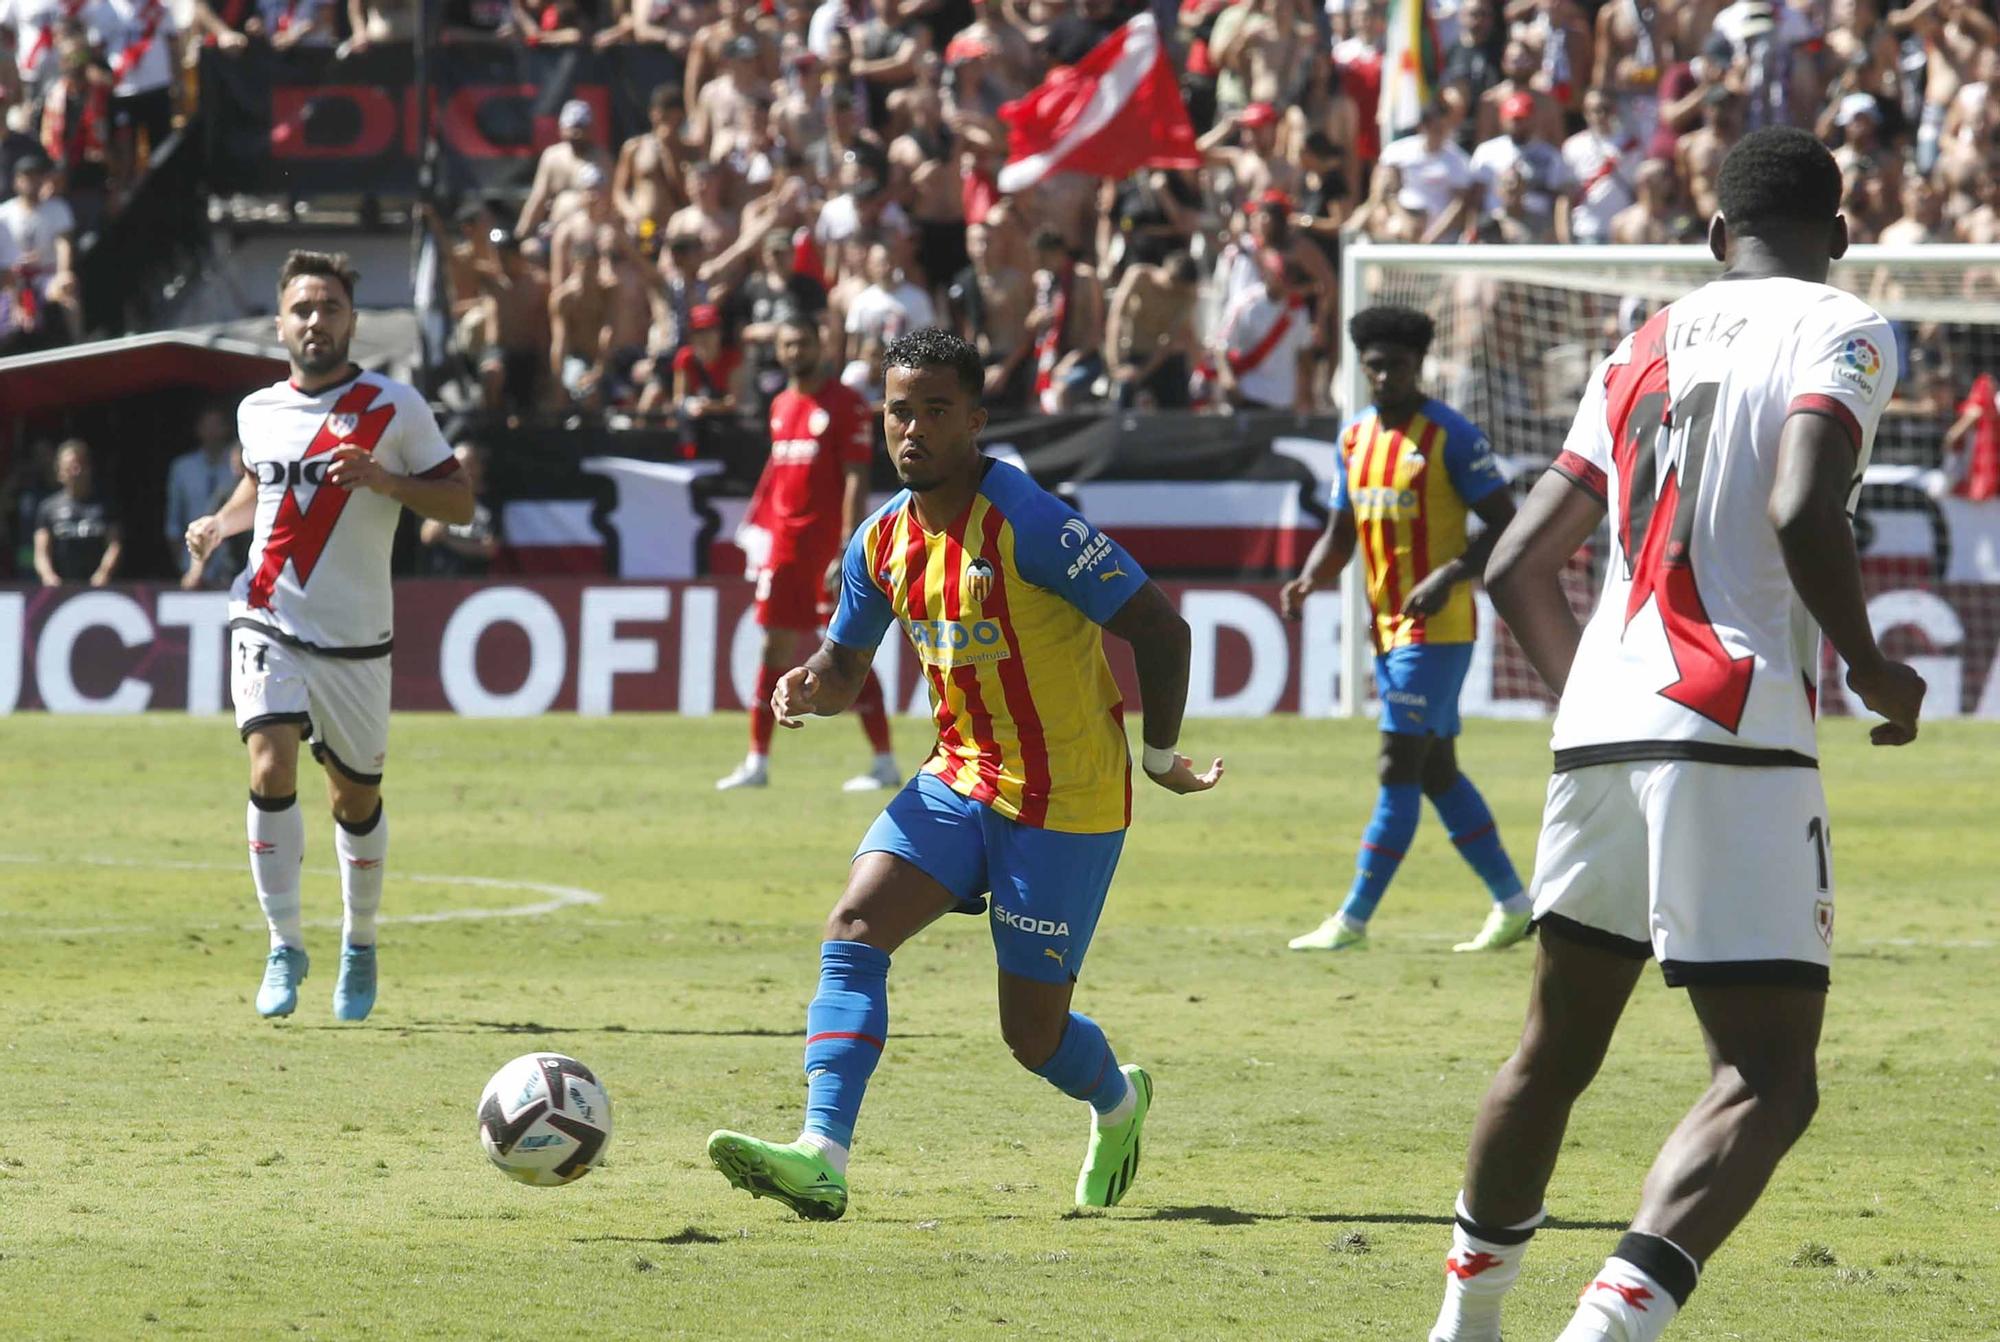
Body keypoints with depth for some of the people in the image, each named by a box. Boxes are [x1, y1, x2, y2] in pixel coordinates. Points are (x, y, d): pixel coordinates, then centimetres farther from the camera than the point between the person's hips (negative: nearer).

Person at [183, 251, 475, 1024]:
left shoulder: (393, 408, -4)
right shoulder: (257, 412, 7)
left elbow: (459, 503, -3)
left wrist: (382, 479, -19)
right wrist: (218, 525, 6)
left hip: (355, 639, -1)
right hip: (266, 621, 1)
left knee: (356, 799, 9)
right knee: (272, 766, -19)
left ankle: (359, 944, 33)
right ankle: (284, 945, -9)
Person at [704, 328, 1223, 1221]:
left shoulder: (1027, 523, -20)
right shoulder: (883, 540, 2)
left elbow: (1159, 627, -16)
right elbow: (847, 663, 16)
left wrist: (1160, 755, -8)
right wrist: (809, 687, -8)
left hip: (1067, 804, -6)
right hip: (960, 780, 6)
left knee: (1033, 1033, 2)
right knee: (853, 930, -18)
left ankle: (1118, 1103, 38)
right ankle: (822, 1158, -26)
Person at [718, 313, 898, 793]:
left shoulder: (845, 405, -8)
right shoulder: (781, 406, 14)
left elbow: (856, 480, -13)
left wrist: (847, 550, -19)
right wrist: (757, 518, 14)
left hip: (827, 547, -7)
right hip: (783, 544, 7)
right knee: (774, 648, 7)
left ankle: (884, 763, 0)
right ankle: (757, 762, 12)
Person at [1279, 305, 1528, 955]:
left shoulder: (1451, 435, -10)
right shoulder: (1354, 436, 12)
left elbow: (1506, 525, -11)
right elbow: (1341, 533, 20)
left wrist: (1449, 576, -24)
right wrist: (1310, 579, 0)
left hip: (1437, 627, -8)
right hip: (1387, 627, 8)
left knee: (1399, 767, -9)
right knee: (1436, 771, 12)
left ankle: (1354, 919, -9)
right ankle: (1513, 903, 21)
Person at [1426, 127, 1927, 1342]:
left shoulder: (1643, 352, 19)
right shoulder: (1843, 332, 0)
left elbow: (1518, 568, 19)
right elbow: (1802, 513, -18)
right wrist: (1871, 670, -3)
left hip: (1599, 731, 7)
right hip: (1735, 736, -7)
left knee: (1557, 1052, 22)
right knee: (1770, 1081, -8)